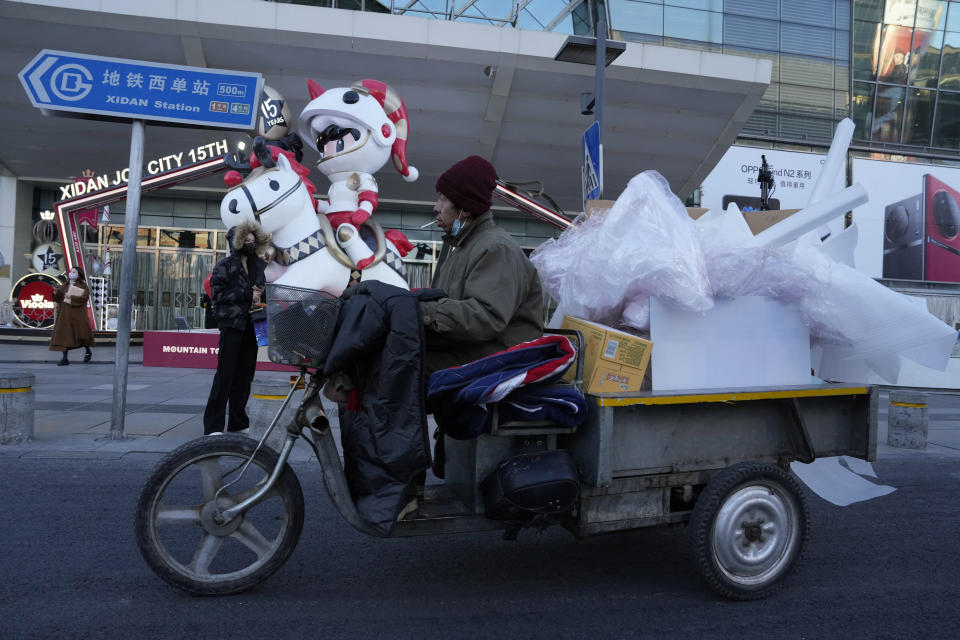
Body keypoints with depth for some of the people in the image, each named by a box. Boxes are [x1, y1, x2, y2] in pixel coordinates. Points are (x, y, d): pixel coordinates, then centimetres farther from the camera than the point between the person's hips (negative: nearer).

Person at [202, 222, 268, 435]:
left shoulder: (258, 265, 17)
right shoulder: (224, 266, 0)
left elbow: (264, 289, 26)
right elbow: (218, 294, -10)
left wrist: (260, 295, 4)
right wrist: (248, 295, -12)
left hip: (250, 325, 6)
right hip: (232, 324, -6)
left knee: (245, 374, 8)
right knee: (225, 374, -8)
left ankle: (238, 424, 16)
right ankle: (213, 427, -4)